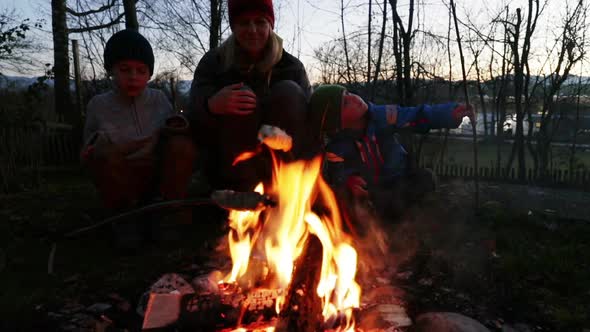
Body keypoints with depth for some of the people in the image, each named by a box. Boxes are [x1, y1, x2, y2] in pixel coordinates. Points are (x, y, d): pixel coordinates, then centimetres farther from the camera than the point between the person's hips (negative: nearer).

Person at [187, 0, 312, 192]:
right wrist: (211, 106, -37)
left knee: (288, 92, -20)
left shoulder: (290, 66, 1)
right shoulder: (214, 62, -2)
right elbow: (195, 122, -13)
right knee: (239, 104, -26)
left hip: (282, 167, 1)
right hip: (229, 168, -1)